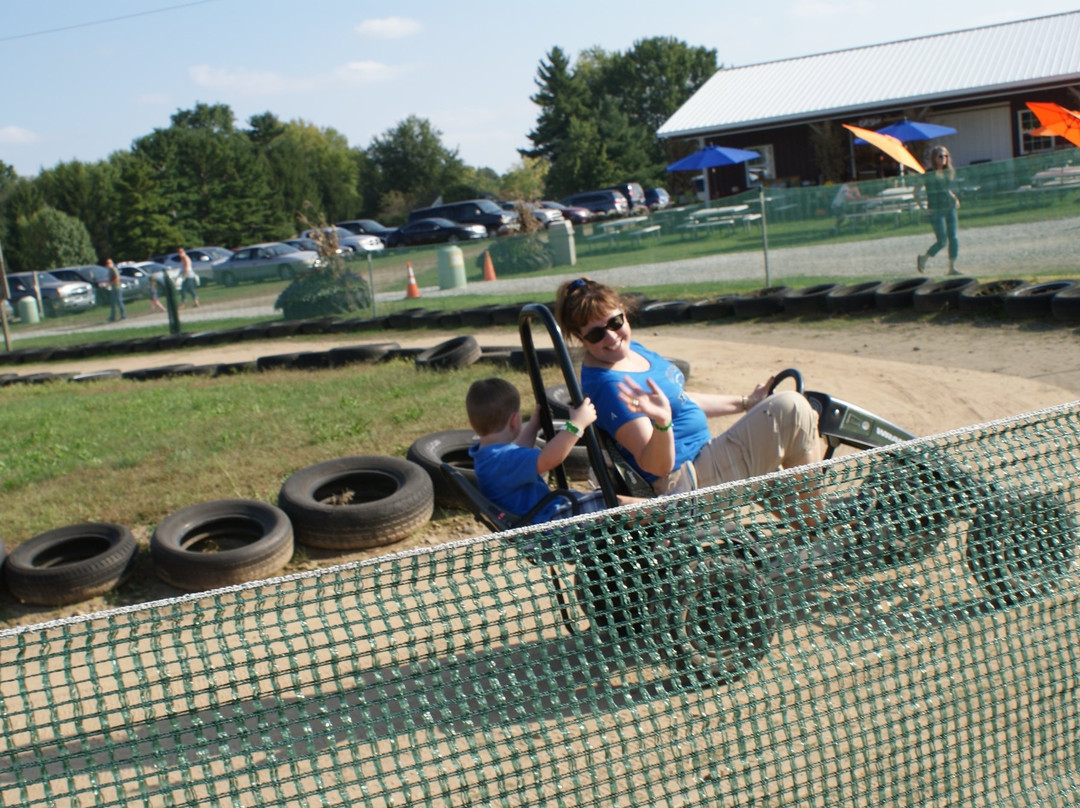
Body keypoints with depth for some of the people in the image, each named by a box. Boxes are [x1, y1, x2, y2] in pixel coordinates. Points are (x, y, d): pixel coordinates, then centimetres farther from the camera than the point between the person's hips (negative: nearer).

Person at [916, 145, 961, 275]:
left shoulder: (950, 172, 10)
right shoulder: (928, 175, -9)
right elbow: (917, 192, -8)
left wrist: (955, 198, 11)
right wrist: (922, 206, -13)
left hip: (950, 209, 6)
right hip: (936, 211, -6)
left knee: (953, 238, 0)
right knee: (942, 241, -6)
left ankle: (952, 267, 3)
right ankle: (923, 259, 17)